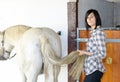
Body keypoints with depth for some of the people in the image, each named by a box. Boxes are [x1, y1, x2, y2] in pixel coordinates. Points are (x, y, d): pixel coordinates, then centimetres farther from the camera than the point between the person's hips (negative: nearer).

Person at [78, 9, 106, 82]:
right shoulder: (93, 32, 12)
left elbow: (102, 54, -18)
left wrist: (85, 53, -14)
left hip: (94, 70, -9)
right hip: (92, 68, 9)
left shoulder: (99, 32, -15)